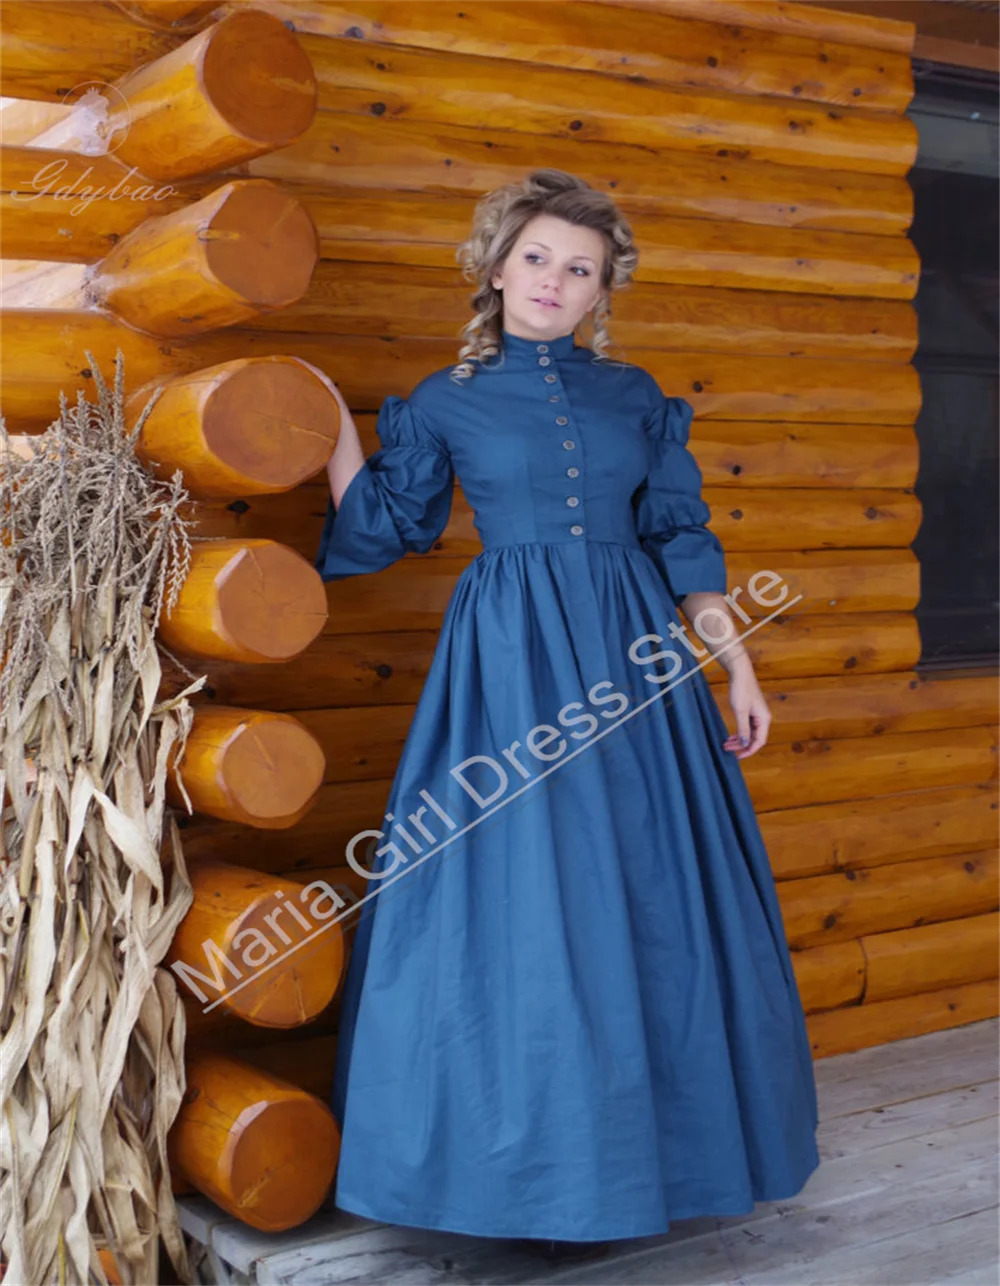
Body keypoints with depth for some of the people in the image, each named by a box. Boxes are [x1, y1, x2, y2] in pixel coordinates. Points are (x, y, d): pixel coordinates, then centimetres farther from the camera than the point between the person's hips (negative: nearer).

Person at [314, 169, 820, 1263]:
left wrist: (733, 662, 5)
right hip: (511, 665, -2)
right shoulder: (446, 401, 7)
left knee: (649, 906, 5)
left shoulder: (635, 395, 12)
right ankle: (537, 1179, 12)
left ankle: (645, 1156, 22)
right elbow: (382, 529, 11)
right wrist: (333, 424, 5)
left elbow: (681, 538, 11)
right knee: (521, 909, -3)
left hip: (635, 657, 3)